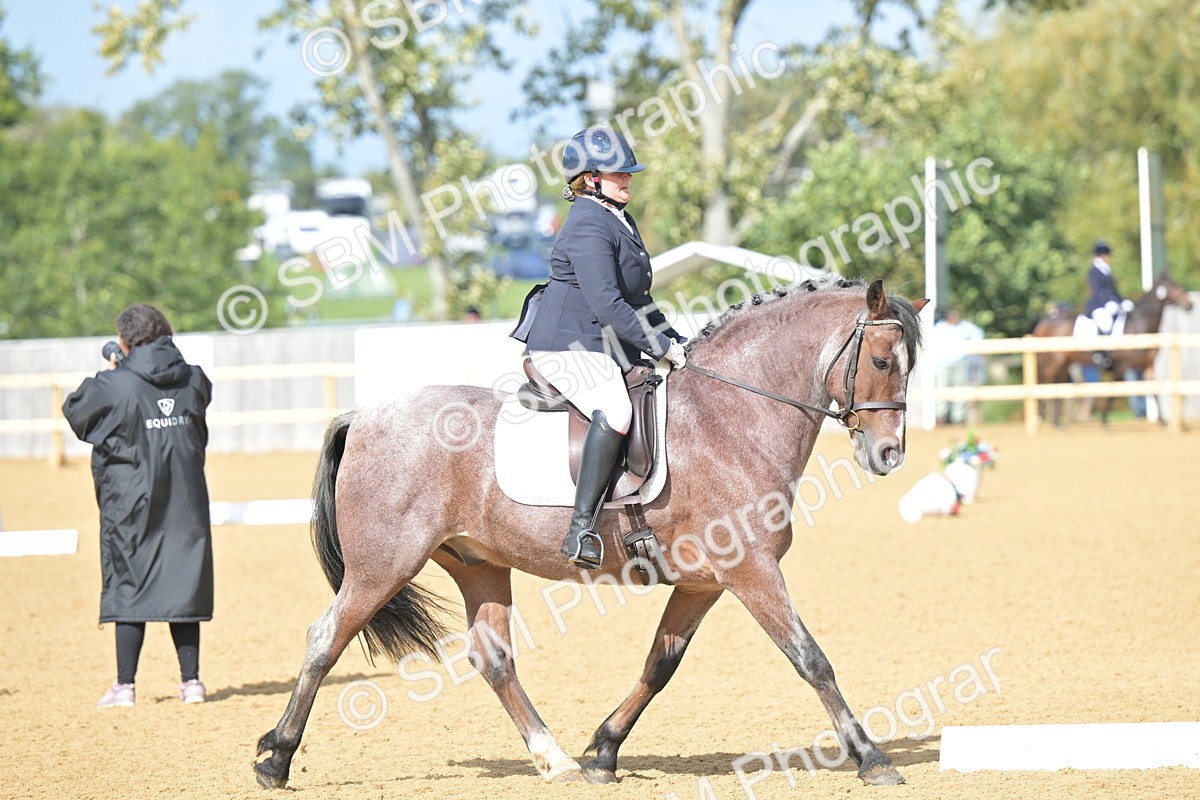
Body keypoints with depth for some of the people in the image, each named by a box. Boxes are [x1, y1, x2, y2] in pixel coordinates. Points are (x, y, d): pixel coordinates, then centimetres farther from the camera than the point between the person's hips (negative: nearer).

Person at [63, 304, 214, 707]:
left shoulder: (116, 387, -13)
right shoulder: (193, 380, -1)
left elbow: (74, 410, 1)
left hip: (132, 503, -4)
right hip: (186, 502, 4)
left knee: (129, 587, 3)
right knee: (184, 584, 9)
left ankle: (125, 685, 3)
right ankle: (191, 680, 9)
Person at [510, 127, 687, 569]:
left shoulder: (618, 219, 19)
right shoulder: (589, 226, -15)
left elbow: (637, 300, 27)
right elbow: (607, 305, -24)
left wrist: (678, 342, 18)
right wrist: (663, 348, -21)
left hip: (606, 350, 11)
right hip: (568, 346, -11)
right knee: (615, 411, -35)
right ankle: (581, 529, -38)